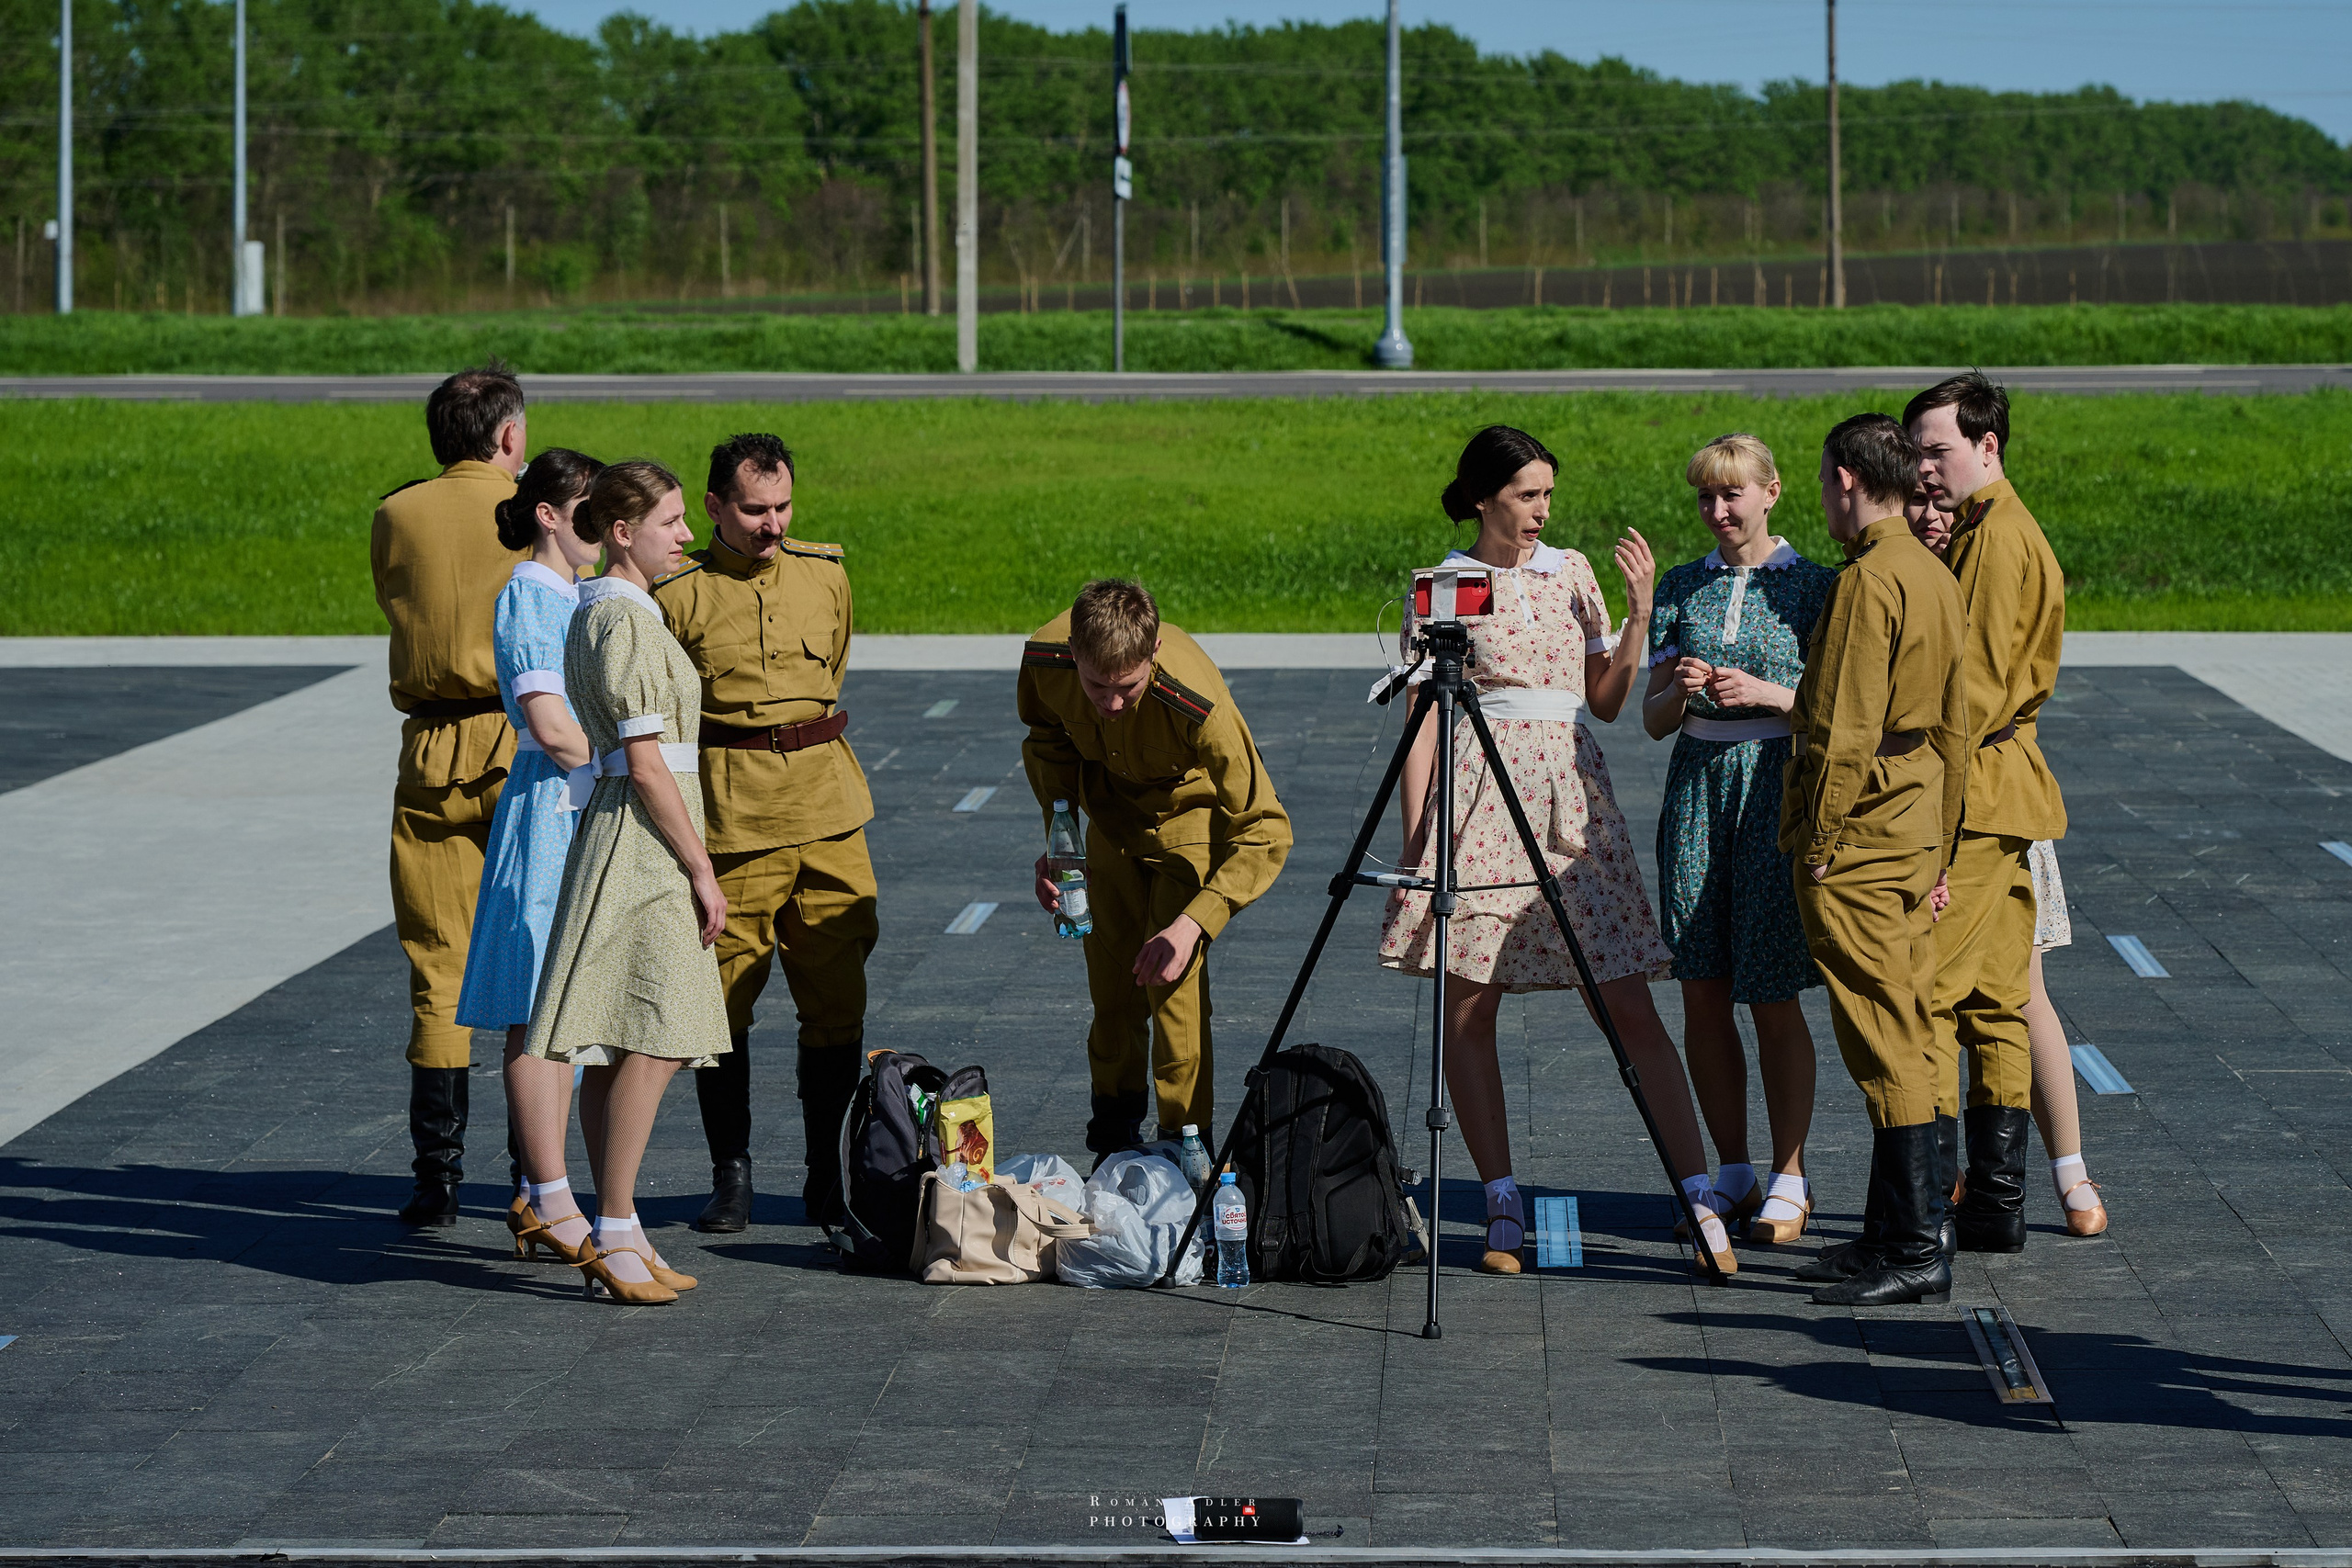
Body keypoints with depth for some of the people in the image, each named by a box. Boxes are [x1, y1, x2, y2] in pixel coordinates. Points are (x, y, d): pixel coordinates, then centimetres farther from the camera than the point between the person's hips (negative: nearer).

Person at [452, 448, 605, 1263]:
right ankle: (551, 1204, -5)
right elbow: (551, 727, -19)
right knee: (538, 1010, -6)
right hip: (549, 808, -9)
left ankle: (538, 1200, 15)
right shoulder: (529, 595, -11)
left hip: (594, 809, 10)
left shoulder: (579, 598, 17)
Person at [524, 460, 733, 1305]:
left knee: (616, 1049, 10)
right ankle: (613, 1234, -12)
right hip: (641, 841, -10)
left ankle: (615, 1236, 12)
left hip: (617, 839, 10)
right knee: (652, 1040, -13)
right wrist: (701, 870, -14)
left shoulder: (598, 612, 16)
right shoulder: (626, 620, -14)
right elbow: (646, 765, -17)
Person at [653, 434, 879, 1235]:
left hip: (827, 805, 4)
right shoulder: (677, 592, -4)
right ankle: (730, 1176, 11)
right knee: (722, 998, -1)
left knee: (837, 1001, 4)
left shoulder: (826, 574, 9)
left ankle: (825, 1178, 14)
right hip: (730, 819, -4)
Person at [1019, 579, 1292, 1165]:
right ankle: (1114, 1140, 26)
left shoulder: (1198, 703, -42)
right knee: (1110, 981, 8)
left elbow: (1264, 830, -34)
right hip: (1111, 818, 4)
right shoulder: (1044, 658, -28)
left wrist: (1194, 923, -42)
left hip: (1190, 815, -4)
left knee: (1172, 978, -17)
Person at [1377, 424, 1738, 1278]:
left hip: (1571, 791, 2)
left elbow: (1606, 699, 13)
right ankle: (1503, 1205, 9)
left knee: (1629, 1006, -5)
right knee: (1469, 1007, -1)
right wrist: (1414, 840, -5)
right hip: (1477, 797, -2)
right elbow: (1420, 720, 2)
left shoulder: (1572, 572, 12)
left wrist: (1638, 612, 0)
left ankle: (1701, 1198, -7)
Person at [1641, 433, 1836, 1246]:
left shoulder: (1812, 587, 0)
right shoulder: (1681, 587, 10)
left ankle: (1788, 1180, 6)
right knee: (1704, 995, 4)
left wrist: (1766, 692, -16)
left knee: (1772, 996, -3)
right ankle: (1732, 1174, 15)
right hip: (1697, 789, 4)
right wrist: (1681, 691, -11)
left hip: (1779, 789, -4)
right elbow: (1653, 719, 10)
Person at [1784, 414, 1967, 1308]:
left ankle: (1915, 1250, -6)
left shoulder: (1869, 580, -16)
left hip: (1857, 834, -10)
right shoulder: (1937, 578, 13)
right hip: (1916, 830, 10)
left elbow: (1842, 728, -20)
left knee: (1886, 1041, -7)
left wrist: (1818, 841, -14)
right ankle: (1897, 1233, 18)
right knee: (1907, 1035, 12)